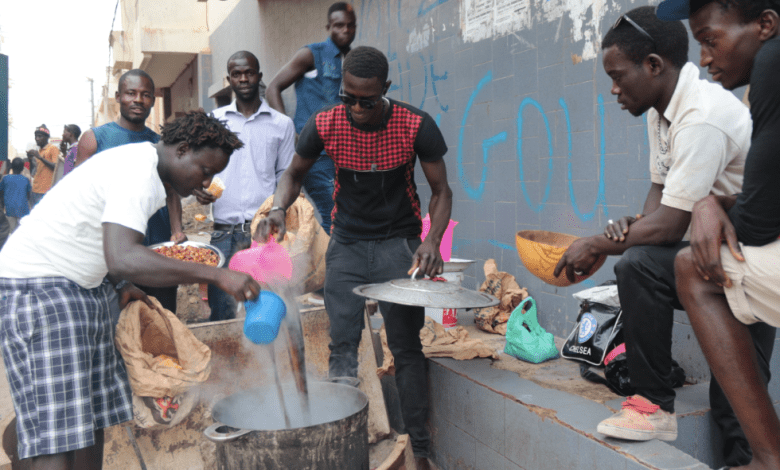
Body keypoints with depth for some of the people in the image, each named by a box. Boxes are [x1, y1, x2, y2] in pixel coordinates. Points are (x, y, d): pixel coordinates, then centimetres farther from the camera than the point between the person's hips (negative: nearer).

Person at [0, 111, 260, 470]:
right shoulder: (138, 175, -23)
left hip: (83, 290, 10)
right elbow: (122, 258, -39)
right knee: (57, 435, -12)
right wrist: (217, 275, -40)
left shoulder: (143, 164, 10)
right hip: (37, 288, -10)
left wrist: (121, 285, 13)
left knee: (92, 417, 9)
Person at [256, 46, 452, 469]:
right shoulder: (324, 124, -11)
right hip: (346, 244, 2)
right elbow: (295, 173, 6)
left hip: (399, 243, -1)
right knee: (342, 345, -1)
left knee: (406, 348, 2)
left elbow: (440, 190, -6)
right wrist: (278, 209, -15)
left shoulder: (416, 126, -15)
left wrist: (432, 240, -23)